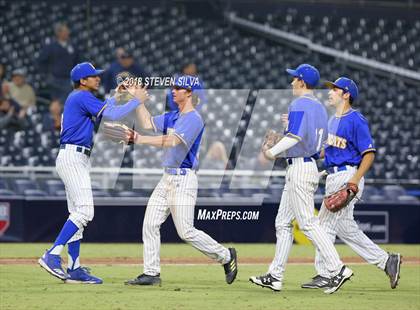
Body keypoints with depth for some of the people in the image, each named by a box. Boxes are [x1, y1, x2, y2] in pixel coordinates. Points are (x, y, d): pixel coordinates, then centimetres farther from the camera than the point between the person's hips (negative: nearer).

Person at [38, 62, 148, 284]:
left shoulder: (78, 98, 20)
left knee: (78, 213, 8)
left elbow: (100, 114, 27)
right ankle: (52, 255, -21)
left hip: (76, 159, 11)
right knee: (84, 211, -17)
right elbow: (113, 115, -16)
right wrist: (137, 100, -6)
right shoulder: (83, 97, -10)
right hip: (73, 157, -11)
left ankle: (74, 269, 6)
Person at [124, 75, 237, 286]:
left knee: (186, 232, -9)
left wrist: (140, 140, -32)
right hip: (168, 178, 9)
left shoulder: (194, 119, -14)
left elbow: (172, 141, -25)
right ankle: (151, 273, 5)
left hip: (183, 179, -9)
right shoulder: (173, 117, 16)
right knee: (150, 224, 1)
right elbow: (148, 123, 18)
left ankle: (226, 256, 8)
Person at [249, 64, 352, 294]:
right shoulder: (319, 107, 16)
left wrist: (273, 151, -16)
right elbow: (322, 140, 18)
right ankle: (275, 276, 13)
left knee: (308, 222, -11)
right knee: (283, 223, 13)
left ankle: (337, 269, -16)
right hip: (311, 166, 10)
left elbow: (295, 136, -26)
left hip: (299, 167, -10)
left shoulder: (299, 105, -13)